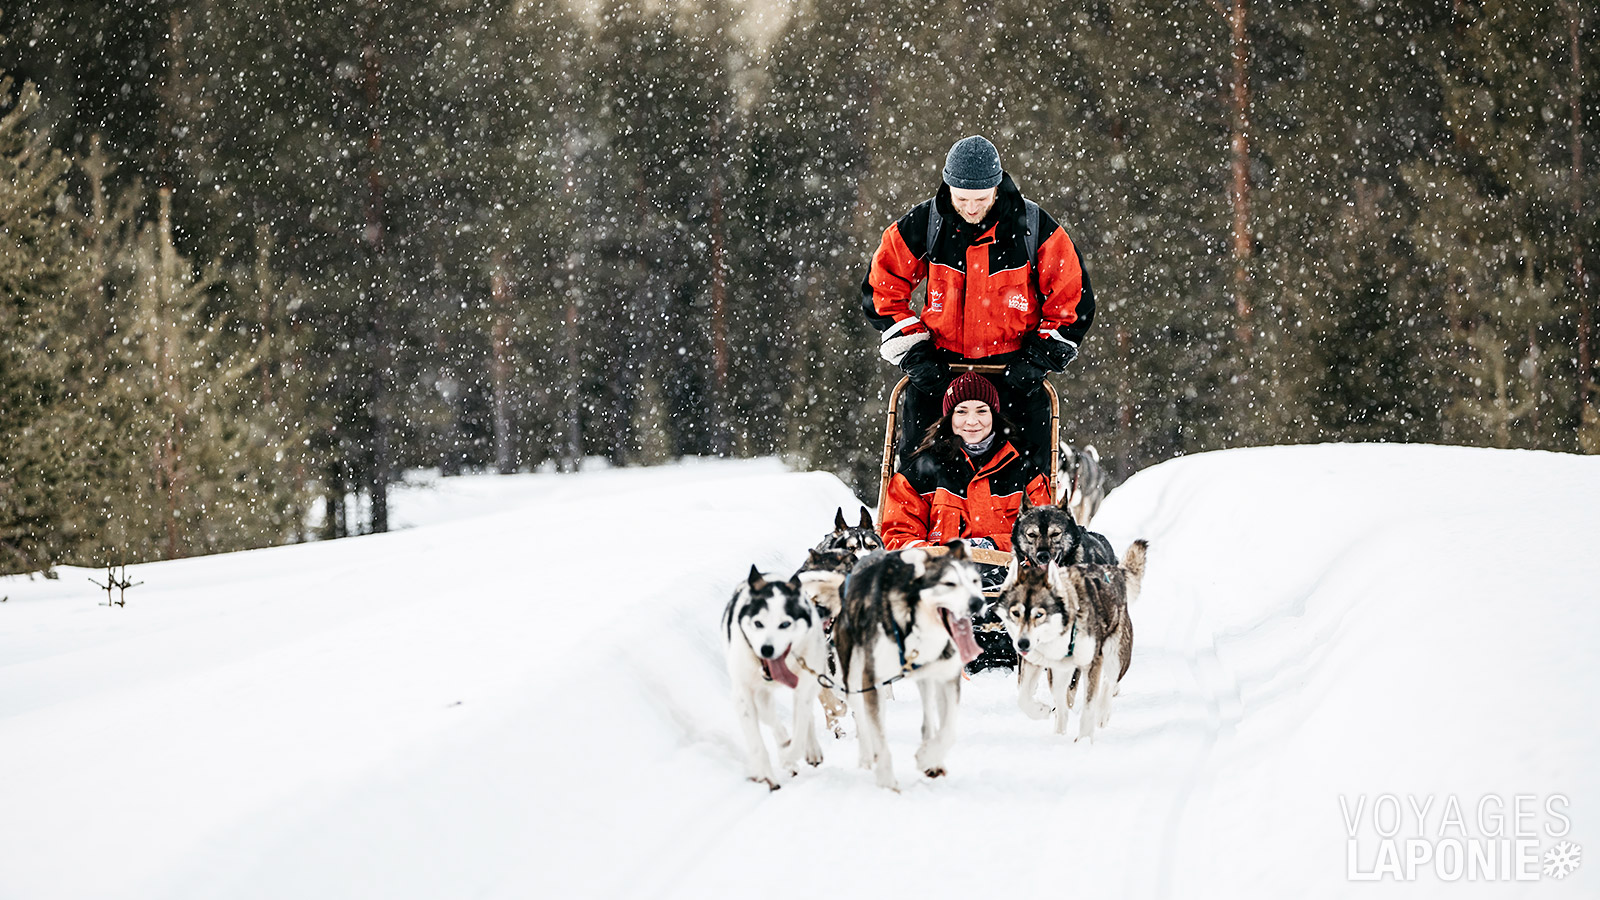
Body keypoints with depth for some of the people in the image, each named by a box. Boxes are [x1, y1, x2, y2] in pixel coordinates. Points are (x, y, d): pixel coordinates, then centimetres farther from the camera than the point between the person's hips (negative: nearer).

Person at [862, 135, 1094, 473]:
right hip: (941, 363, 1)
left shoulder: (1034, 229, -5)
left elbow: (1073, 299, 4)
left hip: (1015, 365, -1)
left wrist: (1040, 356, -6)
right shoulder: (922, 225, -2)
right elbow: (881, 290, 8)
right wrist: (913, 352, -3)